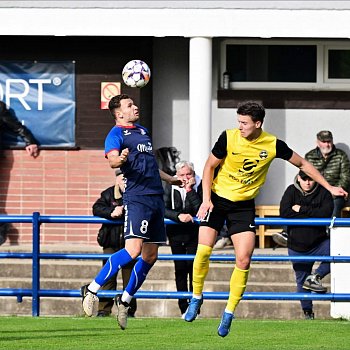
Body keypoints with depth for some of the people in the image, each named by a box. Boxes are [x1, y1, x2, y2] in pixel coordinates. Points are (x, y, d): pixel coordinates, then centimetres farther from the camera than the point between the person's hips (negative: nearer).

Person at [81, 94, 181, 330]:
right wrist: (120, 159, -45)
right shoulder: (116, 133, -3)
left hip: (156, 197, 8)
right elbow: (112, 159, -22)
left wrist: (170, 179, 45)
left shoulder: (142, 131, 22)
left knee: (150, 255, 7)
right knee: (133, 250, -21)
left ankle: (125, 299, 19)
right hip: (137, 197, -8)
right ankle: (92, 290, -16)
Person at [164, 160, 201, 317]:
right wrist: (179, 215, -26)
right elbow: (163, 210, -10)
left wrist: (190, 190, -20)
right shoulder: (170, 188, 0)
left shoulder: (199, 187, -5)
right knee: (180, 269, 2)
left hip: (194, 235, -2)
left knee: (194, 268, -10)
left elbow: (200, 209, -18)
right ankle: (183, 308, 6)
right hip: (176, 235, 2)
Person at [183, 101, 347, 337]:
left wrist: (330, 188, 3)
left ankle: (229, 314, 2)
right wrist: (206, 199, -12)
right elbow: (210, 167, -2)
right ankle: (197, 297, 13)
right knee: (203, 251, -13)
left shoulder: (273, 145, -10)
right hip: (217, 199, -1)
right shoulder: (229, 138, -13)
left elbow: (302, 164, 5)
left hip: (244, 206, 1)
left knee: (244, 260, -11)